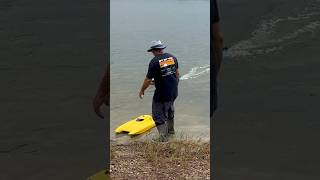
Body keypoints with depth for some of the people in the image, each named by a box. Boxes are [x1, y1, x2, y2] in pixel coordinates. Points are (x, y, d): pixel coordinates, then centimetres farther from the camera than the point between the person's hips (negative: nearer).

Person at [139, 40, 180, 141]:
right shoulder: (172, 57, 2)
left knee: (159, 116, 2)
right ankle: (171, 131, 44)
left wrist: (142, 91, 2)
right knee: (170, 111, 27)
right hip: (174, 92, 7)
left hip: (161, 95, -7)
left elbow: (148, 80, -13)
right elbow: (177, 73, 12)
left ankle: (164, 138, -3)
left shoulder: (154, 62, -17)